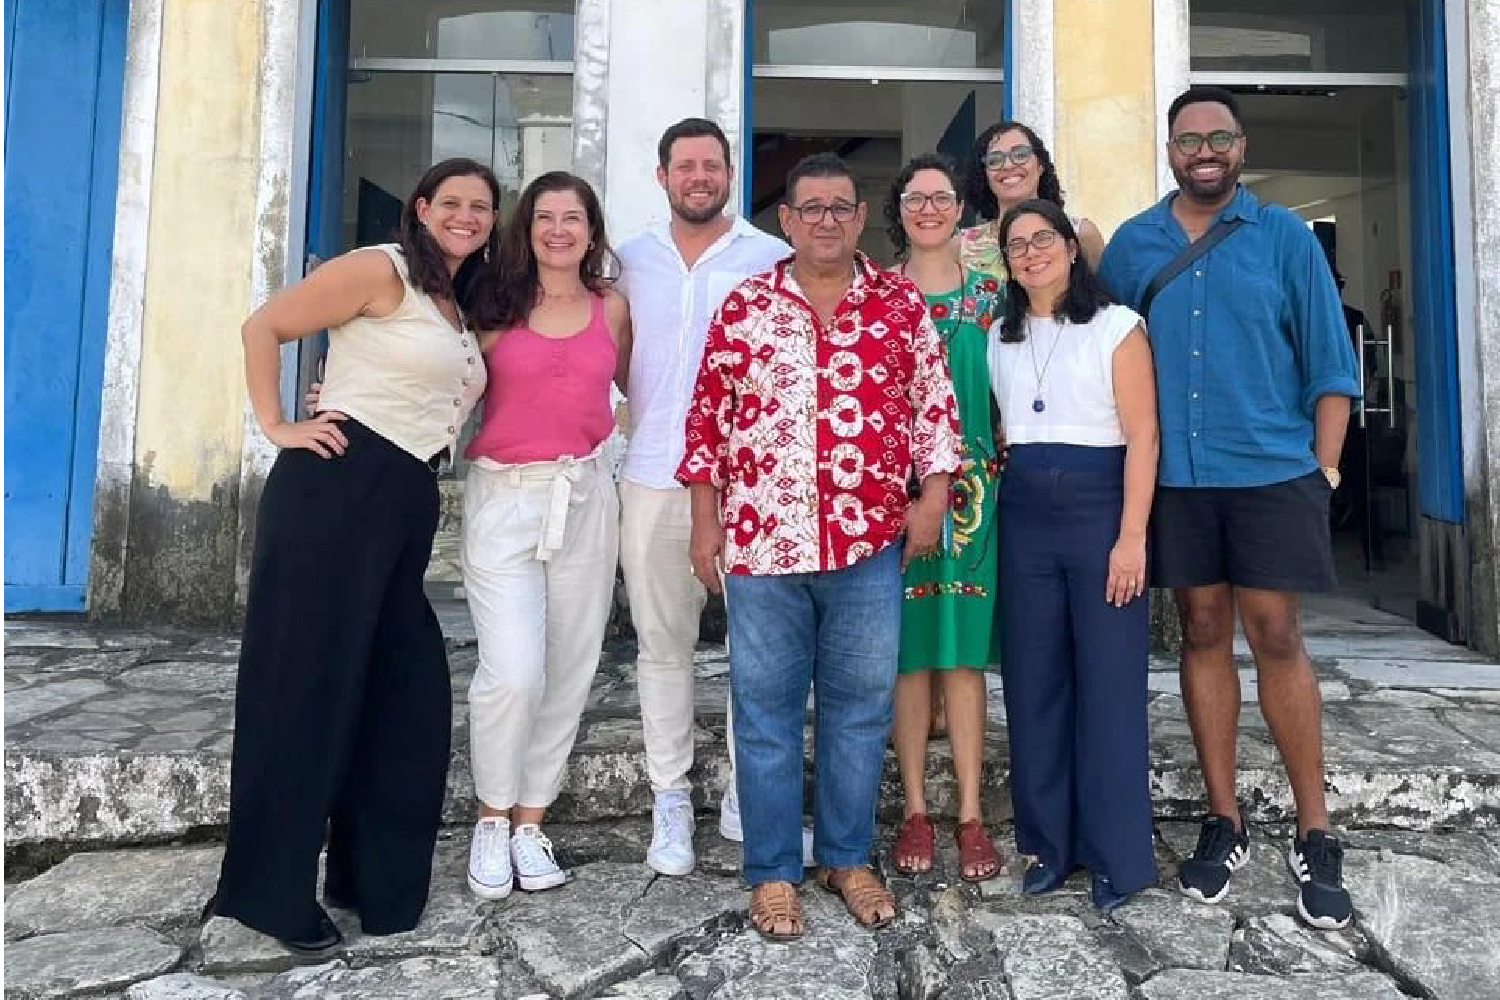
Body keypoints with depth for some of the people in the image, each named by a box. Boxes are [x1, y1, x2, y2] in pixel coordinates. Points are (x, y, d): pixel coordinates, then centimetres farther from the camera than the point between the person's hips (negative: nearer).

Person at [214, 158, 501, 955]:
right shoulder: (381, 269, -4)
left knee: (408, 686, 9)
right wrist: (276, 426, -9)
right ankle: (269, 888, 11)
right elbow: (264, 326, -6)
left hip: (408, 501, 9)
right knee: (306, 681, -2)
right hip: (336, 487, -8)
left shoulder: (460, 309, 21)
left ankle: (372, 874, 24)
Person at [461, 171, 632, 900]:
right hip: (503, 497, -3)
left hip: (585, 497, 3)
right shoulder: (495, 305, 2)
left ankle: (530, 821, 23)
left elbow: (632, 385, 22)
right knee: (513, 671, -12)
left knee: (569, 669, 6)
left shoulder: (611, 307, 9)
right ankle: (492, 818, 13)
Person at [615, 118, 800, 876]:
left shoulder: (772, 259, 3)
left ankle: (746, 796, 16)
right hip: (653, 478, 3)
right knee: (662, 642, 7)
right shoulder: (631, 260, 13)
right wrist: (651, 409, 9)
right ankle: (669, 799, 18)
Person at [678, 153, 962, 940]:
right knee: (765, 708, 6)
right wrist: (704, 523, 2)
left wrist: (933, 494, 0)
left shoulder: (901, 303, 7)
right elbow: (708, 416, 6)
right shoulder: (744, 306, 5)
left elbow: (934, 402, 9)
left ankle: (849, 858, 27)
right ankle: (772, 871, 21)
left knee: (860, 705, 10)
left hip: (869, 541, 1)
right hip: (760, 539, 0)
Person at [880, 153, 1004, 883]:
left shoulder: (989, 295, 10)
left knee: (965, 651, 3)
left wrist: (995, 477, 1)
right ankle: (915, 810, 15)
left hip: (971, 488, 1)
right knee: (907, 651, 3)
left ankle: (970, 814, 12)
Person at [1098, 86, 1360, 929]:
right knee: (1203, 634, 8)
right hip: (1173, 476, 2)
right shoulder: (1130, 245, 8)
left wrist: (1325, 466, -3)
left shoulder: (1286, 237, 3)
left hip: (1273, 472, -2)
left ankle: (1315, 835, 15)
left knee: (1276, 637, 0)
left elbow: (1330, 362, 3)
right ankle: (1224, 823, 21)